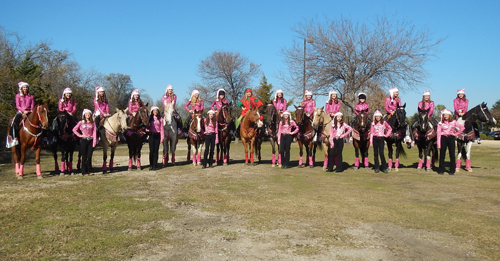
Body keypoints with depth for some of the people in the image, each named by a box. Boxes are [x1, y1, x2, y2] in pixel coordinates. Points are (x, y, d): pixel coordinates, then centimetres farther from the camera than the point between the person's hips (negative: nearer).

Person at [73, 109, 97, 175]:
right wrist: (80, 135, -6)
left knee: (89, 156, 3)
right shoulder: (81, 122, 3)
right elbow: (74, 129, 4)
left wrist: (94, 142, -7)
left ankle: (88, 170, 13)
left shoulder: (92, 123, 6)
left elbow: (94, 132, 1)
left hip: (90, 140, 2)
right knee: (84, 156, 2)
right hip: (84, 140, -1)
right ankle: (84, 171, 8)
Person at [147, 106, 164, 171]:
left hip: (157, 135, 0)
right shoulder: (150, 118, 6)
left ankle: (155, 165, 7)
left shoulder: (160, 118, 4)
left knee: (156, 151, 2)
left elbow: (161, 128, 3)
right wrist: (147, 129, -15)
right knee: (151, 150, -3)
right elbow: (147, 125, 8)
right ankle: (151, 165, 5)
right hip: (151, 135, 0)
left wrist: (162, 138, -2)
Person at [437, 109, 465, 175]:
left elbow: (462, 127, 7)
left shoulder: (453, 122, 3)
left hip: (451, 138, 0)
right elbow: (438, 133, -3)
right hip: (443, 138, 0)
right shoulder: (440, 123, 0)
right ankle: (441, 170, 11)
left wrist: (456, 134, -1)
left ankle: (452, 170, 10)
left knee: (452, 155, 2)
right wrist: (438, 144, -8)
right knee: (442, 155, 3)